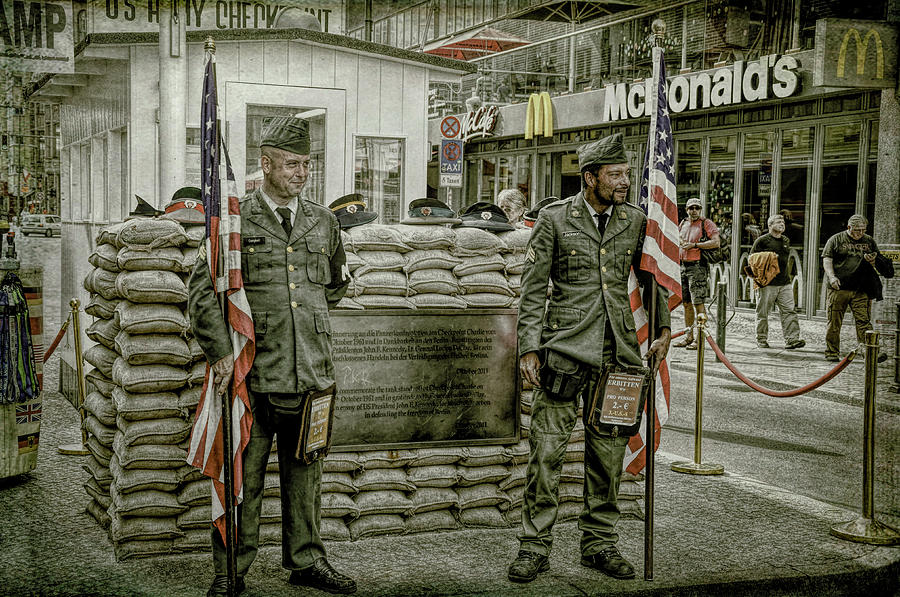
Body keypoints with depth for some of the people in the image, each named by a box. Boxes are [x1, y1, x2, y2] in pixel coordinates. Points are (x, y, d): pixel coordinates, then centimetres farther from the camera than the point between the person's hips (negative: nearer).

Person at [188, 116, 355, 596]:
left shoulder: (323, 222, 11)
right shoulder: (236, 221, -2)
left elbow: (336, 283, 29)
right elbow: (202, 291, -4)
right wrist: (221, 352, -11)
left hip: (311, 373, 4)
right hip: (254, 374, -4)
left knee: (304, 471, 14)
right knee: (243, 476, 2)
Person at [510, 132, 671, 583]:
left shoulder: (635, 221, 9)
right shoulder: (554, 219, -1)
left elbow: (652, 278, 21)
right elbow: (533, 289, -1)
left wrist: (663, 329, 13)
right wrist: (529, 349, -7)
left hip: (617, 352, 4)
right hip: (565, 348, -3)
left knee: (609, 451, 8)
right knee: (546, 448, -5)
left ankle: (599, 544, 21)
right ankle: (535, 546, 7)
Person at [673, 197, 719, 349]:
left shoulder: (706, 223, -3)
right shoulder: (683, 224, 17)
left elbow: (716, 242, -15)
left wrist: (694, 245, -16)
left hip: (698, 267, -7)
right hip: (682, 266, 7)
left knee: (698, 302, -9)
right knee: (686, 303, 10)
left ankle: (700, 338, -7)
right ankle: (689, 337, 17)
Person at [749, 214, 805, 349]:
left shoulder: (786, 240, 17)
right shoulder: (762, 240, -2)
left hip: (785, 283, 5)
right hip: (767, 283, -5)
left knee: (789, 311, -4)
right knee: (763, 313, 2)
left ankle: (792, 339, -7)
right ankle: (761, 339, 13)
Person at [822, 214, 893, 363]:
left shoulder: (869, 241, 14)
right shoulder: (836, 240, 5)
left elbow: (880, 264, 19)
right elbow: (826, 260, 0)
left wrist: (872, 261, -5)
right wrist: (832, 277, -17)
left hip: (861, 290, 2)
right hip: (838, 288, -2)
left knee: (864, 321, -5)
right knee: (834, 322, 1)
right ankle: (831, 352, 12)